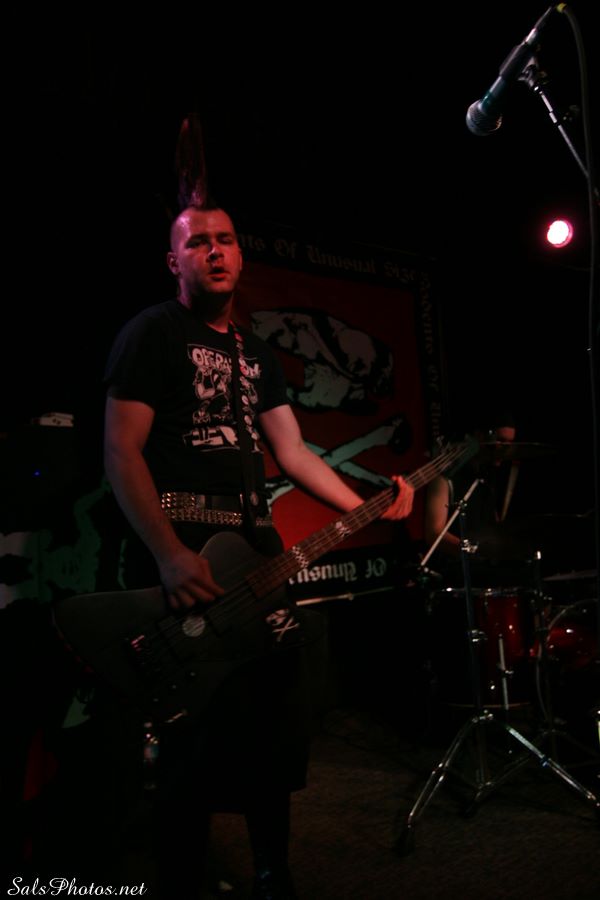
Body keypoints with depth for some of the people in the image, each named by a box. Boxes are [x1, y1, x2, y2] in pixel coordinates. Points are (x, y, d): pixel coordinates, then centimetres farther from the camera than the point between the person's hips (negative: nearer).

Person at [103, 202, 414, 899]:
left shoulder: (255, 352, 20)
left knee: (279, 718, 10)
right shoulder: (152, 332, -2)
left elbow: (292, 451, 15)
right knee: (201, 736, -7)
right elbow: (121, 453, -11)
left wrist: (364, 507, 1)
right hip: (178, 552, -7)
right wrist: (170, 557, -22)